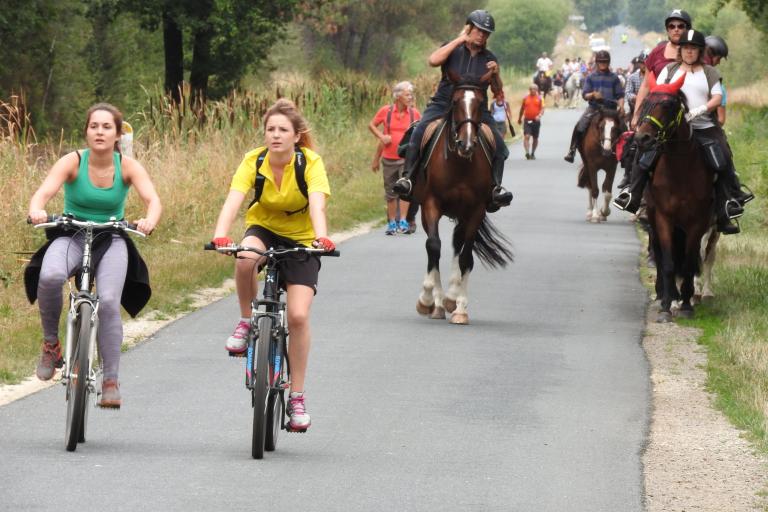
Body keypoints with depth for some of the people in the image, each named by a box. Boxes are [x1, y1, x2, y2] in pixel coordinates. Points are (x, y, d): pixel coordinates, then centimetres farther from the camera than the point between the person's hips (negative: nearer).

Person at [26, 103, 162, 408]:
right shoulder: (73, 162, -10)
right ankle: (50, 344, -9)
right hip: (71, 236, -1)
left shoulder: (128, 166, -7)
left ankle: (111, 382, -10)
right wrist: (36, 211, -47)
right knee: (50, 276, -33)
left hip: (111, 240, 1)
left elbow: (153, 200, -20)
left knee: (108, 302, -23)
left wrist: (149, 220, -44)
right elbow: (44, 192, -23)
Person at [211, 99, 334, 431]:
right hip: (264, 228, 1)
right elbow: (233, 200, -31)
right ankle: (246, 321, -10)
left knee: (298, 315, -15)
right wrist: (220, 235, -50)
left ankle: (296, 397, -2)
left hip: (301, 239, -1)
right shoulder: (254, 161, -17)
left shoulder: (310, 163, -20)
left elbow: (317, 204, -36)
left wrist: (321, 237, -56)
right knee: (245, 259, -37)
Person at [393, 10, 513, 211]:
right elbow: (433, 60, -16)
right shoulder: (452, 49, 6)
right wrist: (459, 40, -12)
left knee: (499, 145, -16)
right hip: (444, 104, -2)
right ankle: (408, 178, -29)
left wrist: (495, 75, -8)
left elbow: (497, 91, 14)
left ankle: (495, 188, -10)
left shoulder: (489, 59, 12)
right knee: (419, 132, -28)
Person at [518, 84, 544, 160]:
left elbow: (542, 109, -3)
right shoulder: (526, 98, 5)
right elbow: (522, 109, 15)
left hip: (536, 120, 1)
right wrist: (519, 118, 20)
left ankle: (533, 153, 25)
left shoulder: (539, 98, 2)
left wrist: (539, 115, -23)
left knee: (535, 138, 11)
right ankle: (527, 152, -24)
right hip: (527, 120, -1)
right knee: (526, 136, -16)